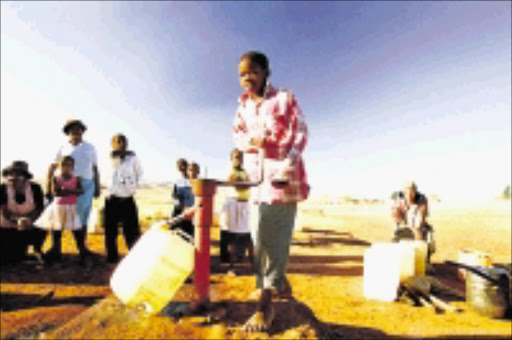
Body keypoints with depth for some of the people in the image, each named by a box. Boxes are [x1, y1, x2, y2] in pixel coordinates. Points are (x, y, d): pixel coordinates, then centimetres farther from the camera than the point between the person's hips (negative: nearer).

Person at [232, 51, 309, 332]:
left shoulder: (285, 99, 0)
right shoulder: (243, 106, 16)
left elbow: (300, 133, -7)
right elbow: (237, 135, 10)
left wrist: (287, 167, -21)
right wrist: (251, 140, -14)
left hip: (282, 175, -6)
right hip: (256, 177, 6)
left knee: (273, 237, -7)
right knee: (261, 236, 11)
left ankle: (265, 305, -2)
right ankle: (282, 285, 33)